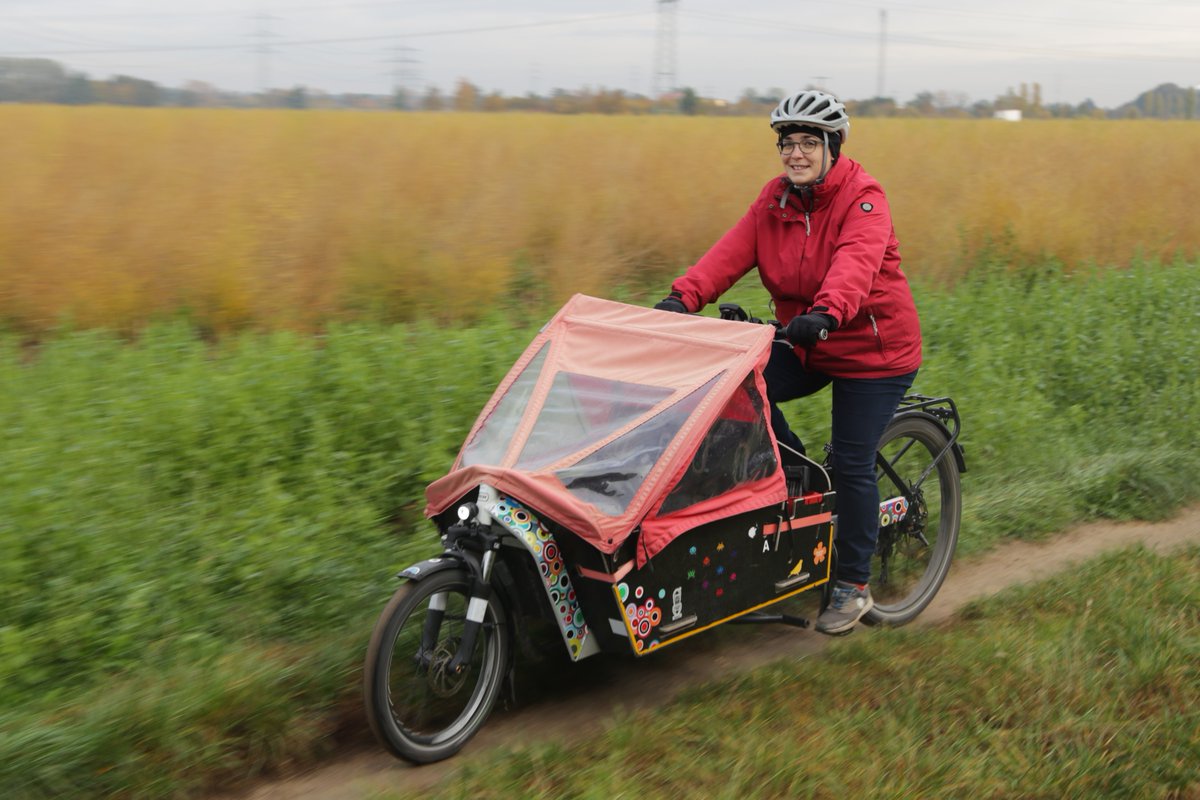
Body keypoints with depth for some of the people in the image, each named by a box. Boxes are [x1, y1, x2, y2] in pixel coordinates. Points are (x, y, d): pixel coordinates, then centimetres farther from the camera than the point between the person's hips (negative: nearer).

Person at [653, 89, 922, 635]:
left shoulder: (862, 199, -18)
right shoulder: (775, 199, 0)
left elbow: (856, 263, -37)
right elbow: (734, 250, -13)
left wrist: (826, 312, -57)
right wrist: (683, 296, -30)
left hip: (873, 349, -6)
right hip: (806, 345, 6)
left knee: (851, 465, -5)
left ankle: (853, 585, 14)